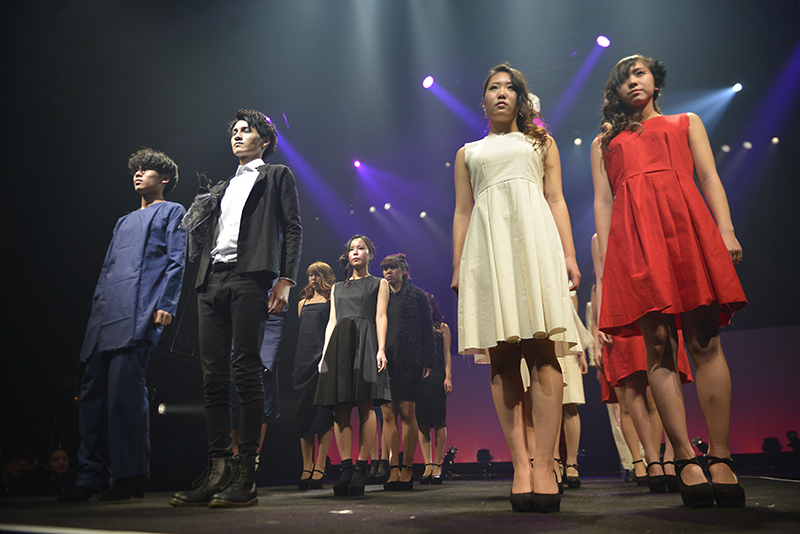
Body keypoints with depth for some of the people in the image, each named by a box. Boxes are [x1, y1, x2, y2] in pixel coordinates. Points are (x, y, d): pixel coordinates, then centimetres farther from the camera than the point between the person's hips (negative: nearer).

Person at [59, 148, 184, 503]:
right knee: (92, 392, 4)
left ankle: (131, 476, -4)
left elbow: (175, 263, -2)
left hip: (139, 316, -7)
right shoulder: (123, 221, 31)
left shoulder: (172, 212, 10)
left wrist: (165, 305, -15)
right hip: (105, 317, 8)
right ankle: (91, 478, 11)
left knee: (125, 389, -13)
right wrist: (96, 310, 15)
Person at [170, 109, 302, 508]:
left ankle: (245, 477, -6)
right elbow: (205, 237, 24)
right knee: (213, 375, 0)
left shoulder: (277, 175, 14)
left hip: (250, 277, -6)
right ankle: (217, 471, 4)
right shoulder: (222, 188, 30)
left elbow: (292, 229, 2)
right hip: (211, 281, 6)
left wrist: (285, 280, -9)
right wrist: (203, 280, 8)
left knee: (246, 371, -10)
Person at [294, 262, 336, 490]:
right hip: (303, 358, 6)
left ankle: (320, 466, -1)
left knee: (323, 411, -6)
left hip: (323, 358, -6)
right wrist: (299, 360, 14)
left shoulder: (332, 300, 5)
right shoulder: (303, 302, 21)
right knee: (303, 410, 4)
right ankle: (307, 467, 9)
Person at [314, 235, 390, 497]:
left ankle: (361, 468, -9)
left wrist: (381, 349, -9)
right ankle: (346, 468, -6)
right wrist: (325, 353, 8)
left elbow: (380, 318, 4)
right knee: (341, 408, -6)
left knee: (365, 407, -11)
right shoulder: (337, 287, 27)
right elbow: (331, 322, 20)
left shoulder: (379, 284, 17)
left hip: (365, 342, -3)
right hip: (339, 344, 4)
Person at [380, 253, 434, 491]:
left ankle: (407, 467, 6)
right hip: (385, 361, 3)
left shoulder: (417, 295, 6)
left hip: (408, 362, -3)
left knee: (407, 412, -3)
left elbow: (426, 330, 3)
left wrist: (427, 362, -4)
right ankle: (393, 469, 2)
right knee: (388, 413, -1)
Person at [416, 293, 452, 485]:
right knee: (422, 423, 0)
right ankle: (427, 466, 5)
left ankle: (437, 466, 1)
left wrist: (448, 378, -4)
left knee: (438, 422, -4)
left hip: (437, 377, -2)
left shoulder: (442, 327, 13)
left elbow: (447, 354, 6)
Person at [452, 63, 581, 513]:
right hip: (486, 244, 1)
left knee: (542, 351, -13)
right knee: (503, 360, -6)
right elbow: (462, 212, 17)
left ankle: (544, 466, -13)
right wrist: (458, 268, 6)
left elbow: (556, 200, 12)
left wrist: (569, 254, -1)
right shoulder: (468, 153, 25)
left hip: (534, 237, -1)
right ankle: (521, 467, -6)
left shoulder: (540, 141, 23)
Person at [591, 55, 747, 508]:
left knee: (705, 342, -8)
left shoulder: (686, 122, 26)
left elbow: (709, 178, 13)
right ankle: (686, 460, -5)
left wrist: (726, 231, -4)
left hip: (688, 224, 0)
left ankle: (720, 458, -4)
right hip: (633, 236, 0)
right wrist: (606, 261, 4)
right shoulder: (604, 142, 25)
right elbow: (603, 202, 15)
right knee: (659, 346, -7)